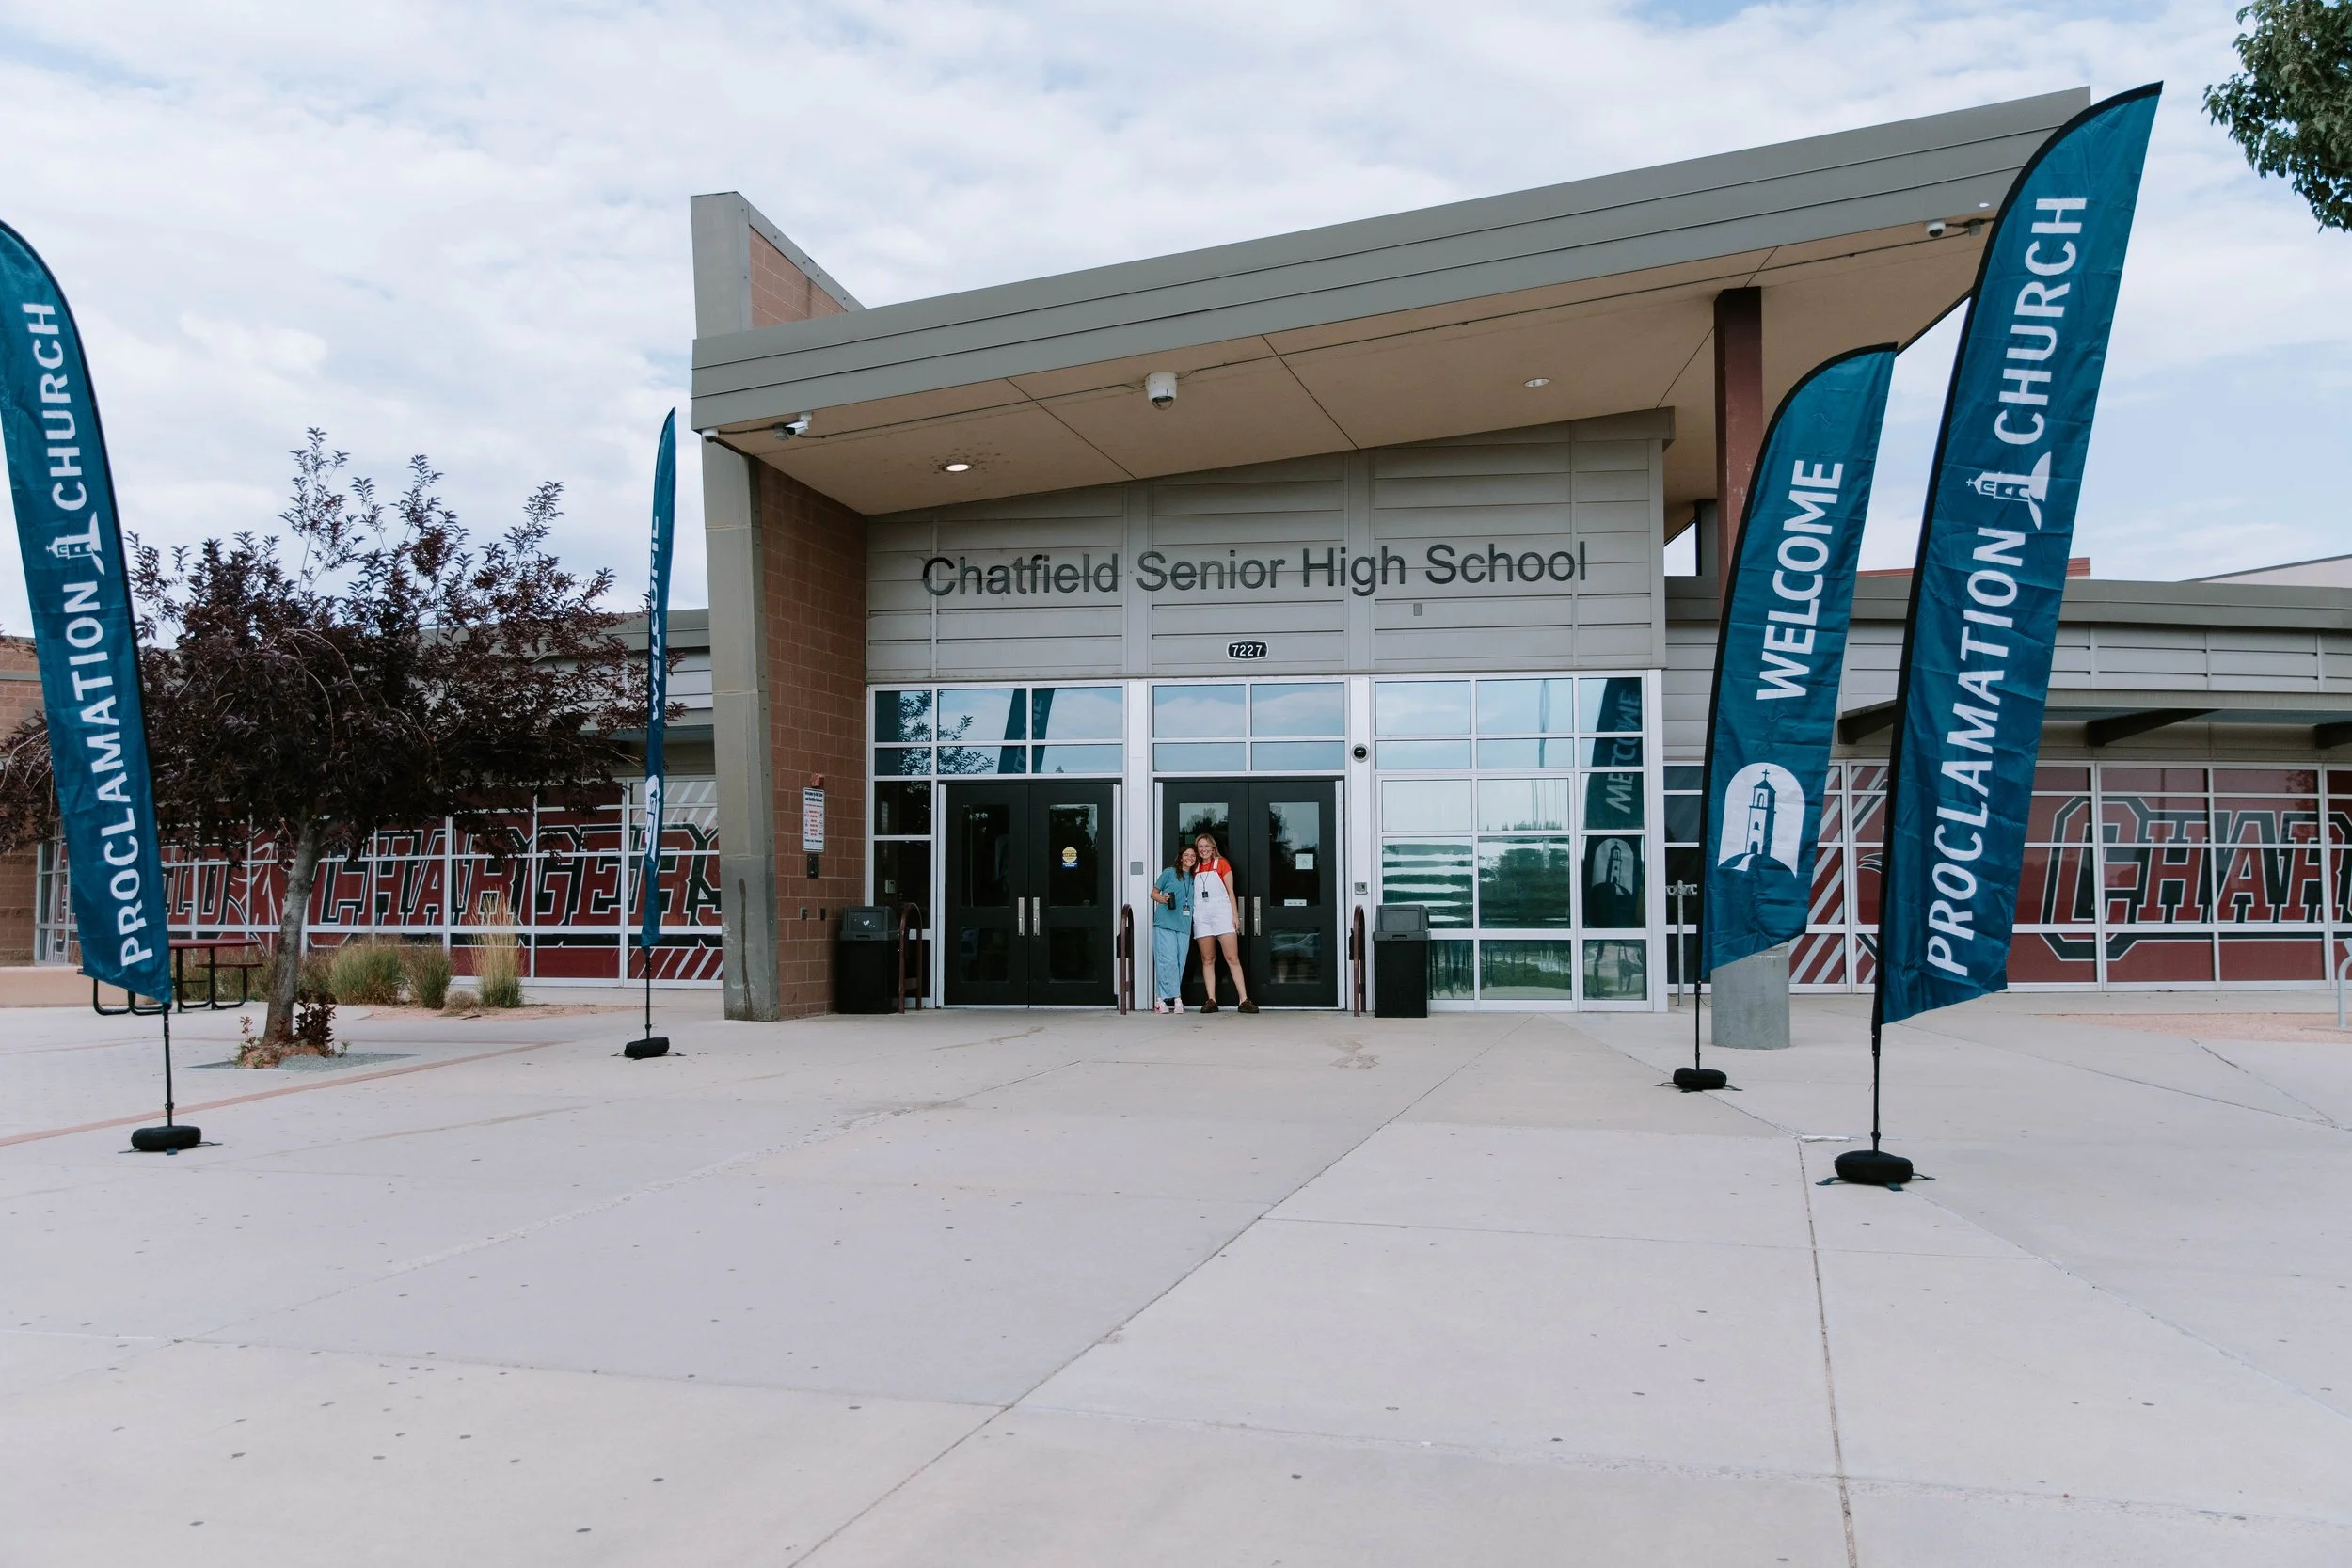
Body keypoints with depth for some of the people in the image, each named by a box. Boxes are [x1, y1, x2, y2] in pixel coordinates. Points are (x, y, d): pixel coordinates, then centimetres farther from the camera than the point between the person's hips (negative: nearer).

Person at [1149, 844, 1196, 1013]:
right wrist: (1163, 899, -11)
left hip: (1184, 925, 5)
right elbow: (1154, 893, 8)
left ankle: (1161, 999, 3)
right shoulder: (1169, 873, 6)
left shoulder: (1193, 879, 19)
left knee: (1179, 963, -2)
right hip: (1165, 922, -5)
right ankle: (1176, 998, -11)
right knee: (1168, 960, -14)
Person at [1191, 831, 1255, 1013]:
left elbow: (1230, 891, 5)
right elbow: (1192, 894, 17)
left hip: (1221, 912, -3)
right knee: (1207, 960, 2)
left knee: (1233, 958, -8)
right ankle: (1211, 1000, 2)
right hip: (1201, 915, 3)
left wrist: (1235, 916, -2)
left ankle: (1244, 1000, -11)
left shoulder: (1221, 863, 7)